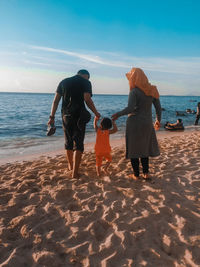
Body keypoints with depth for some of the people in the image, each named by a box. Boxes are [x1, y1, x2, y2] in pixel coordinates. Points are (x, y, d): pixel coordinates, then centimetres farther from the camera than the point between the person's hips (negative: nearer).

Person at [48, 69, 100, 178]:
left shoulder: (64, 82, 15)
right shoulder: (86, 82, 1)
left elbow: (56, 101, 8)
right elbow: (87, 99, -13)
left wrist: (52, 117, 8)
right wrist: (96, 113, -1)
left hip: (66, 116, 5)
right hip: (79, 116, -4)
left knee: (68, 142, 18)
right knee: (78, 144, 1)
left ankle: (70, 165, 36)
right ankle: (75, 172, -2)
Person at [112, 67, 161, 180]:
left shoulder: (134, 91, -12)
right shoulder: (152, 90, 6)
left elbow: (130, 109, -22)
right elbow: (158, 108, 7)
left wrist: (118, 114, -7)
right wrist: (158, 120, 20)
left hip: (134, 123, -6)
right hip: (147, 123, 6)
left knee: (134, 149, 6)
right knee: (144, 148, 18)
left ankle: (136, 174, 13)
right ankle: (146, 173, 17)